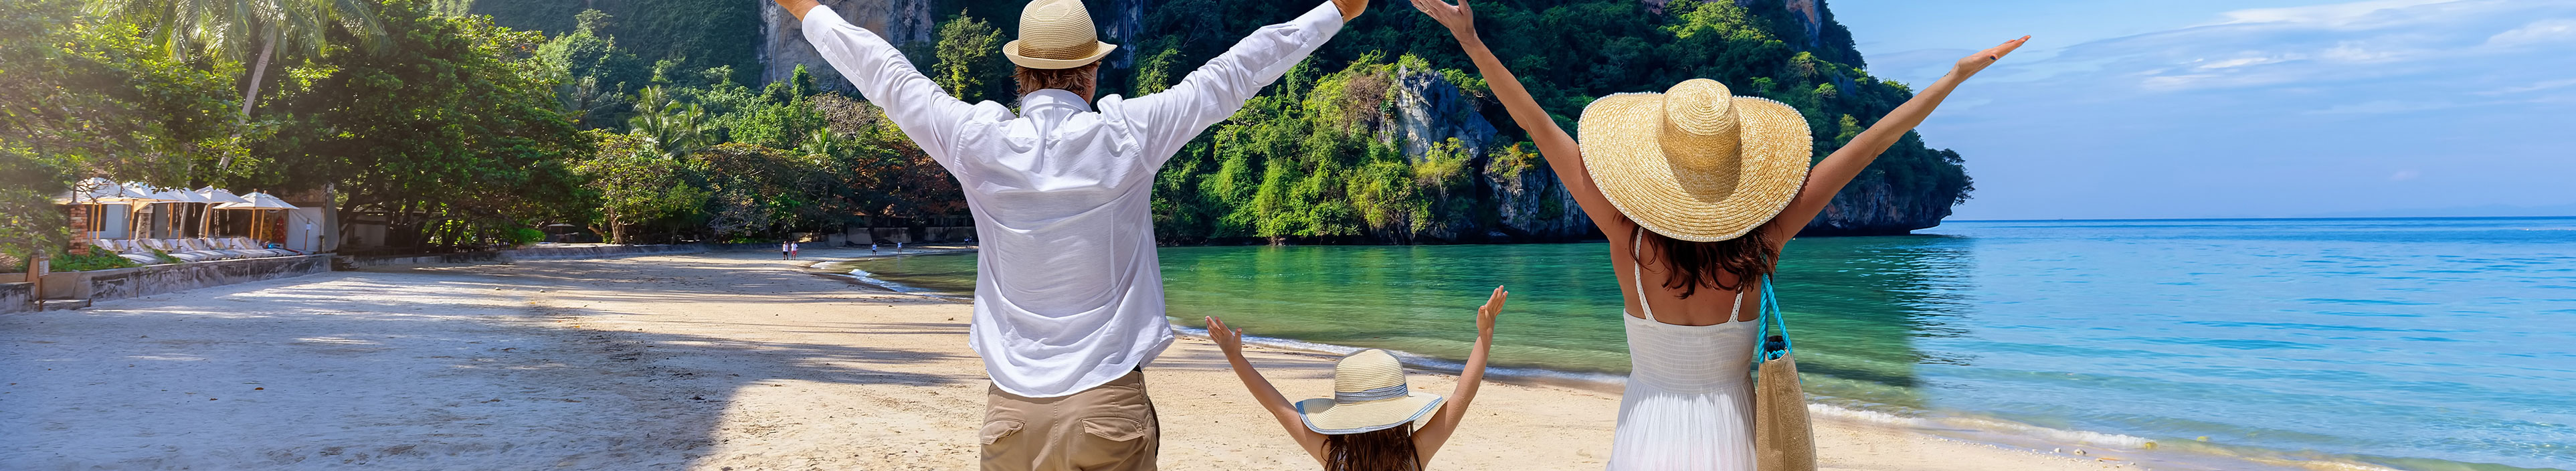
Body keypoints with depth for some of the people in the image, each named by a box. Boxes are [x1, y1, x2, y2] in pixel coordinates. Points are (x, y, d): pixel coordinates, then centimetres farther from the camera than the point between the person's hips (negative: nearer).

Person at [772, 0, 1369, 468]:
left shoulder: (981, 143, -3)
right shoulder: (1128, 137, -6)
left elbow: (888, 77, 11)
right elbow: (1230, 76, 2)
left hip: (1012, 410, 2)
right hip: (1109, 405, -2)